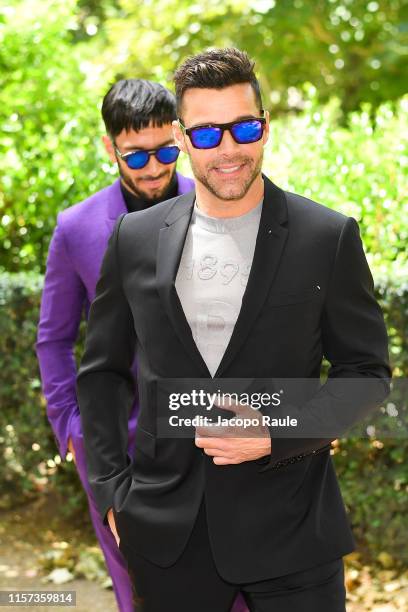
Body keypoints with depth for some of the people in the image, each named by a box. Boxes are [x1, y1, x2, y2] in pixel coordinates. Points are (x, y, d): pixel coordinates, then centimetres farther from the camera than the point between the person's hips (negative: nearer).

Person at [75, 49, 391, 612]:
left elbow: (367, 371, 0)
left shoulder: (329, 237, -5)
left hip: (290, 526, -2)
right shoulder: (135, 238, 3)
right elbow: (103, 369, 10)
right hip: (167, 532, 2)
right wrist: (111, 488, 3)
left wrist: (276, 436, -14)